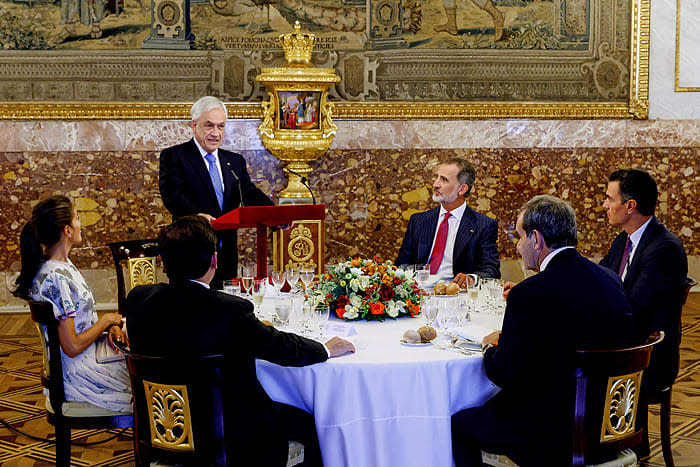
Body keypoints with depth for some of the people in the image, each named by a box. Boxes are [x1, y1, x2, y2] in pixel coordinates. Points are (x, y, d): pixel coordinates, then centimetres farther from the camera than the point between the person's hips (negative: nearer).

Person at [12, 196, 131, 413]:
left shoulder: (64, 264, 5)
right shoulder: (55, 278, -25)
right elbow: (72, 347, -24)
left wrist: (110, 327, -3)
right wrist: (106, 320, -11)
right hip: (79, 374, -9)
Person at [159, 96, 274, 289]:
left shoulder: (235, 161, 17)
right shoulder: (173, 156, 1)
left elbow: (250, 194, 5)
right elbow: (172, 195, -13)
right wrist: (196, 215, -34)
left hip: (227, 257, 5)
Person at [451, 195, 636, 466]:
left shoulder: (530, 294, -22)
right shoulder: (609, 279, 2)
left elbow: (503, 374, -17)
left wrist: (492, 348, 5)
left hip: (554, 435, -8)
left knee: (459, 424, 12)